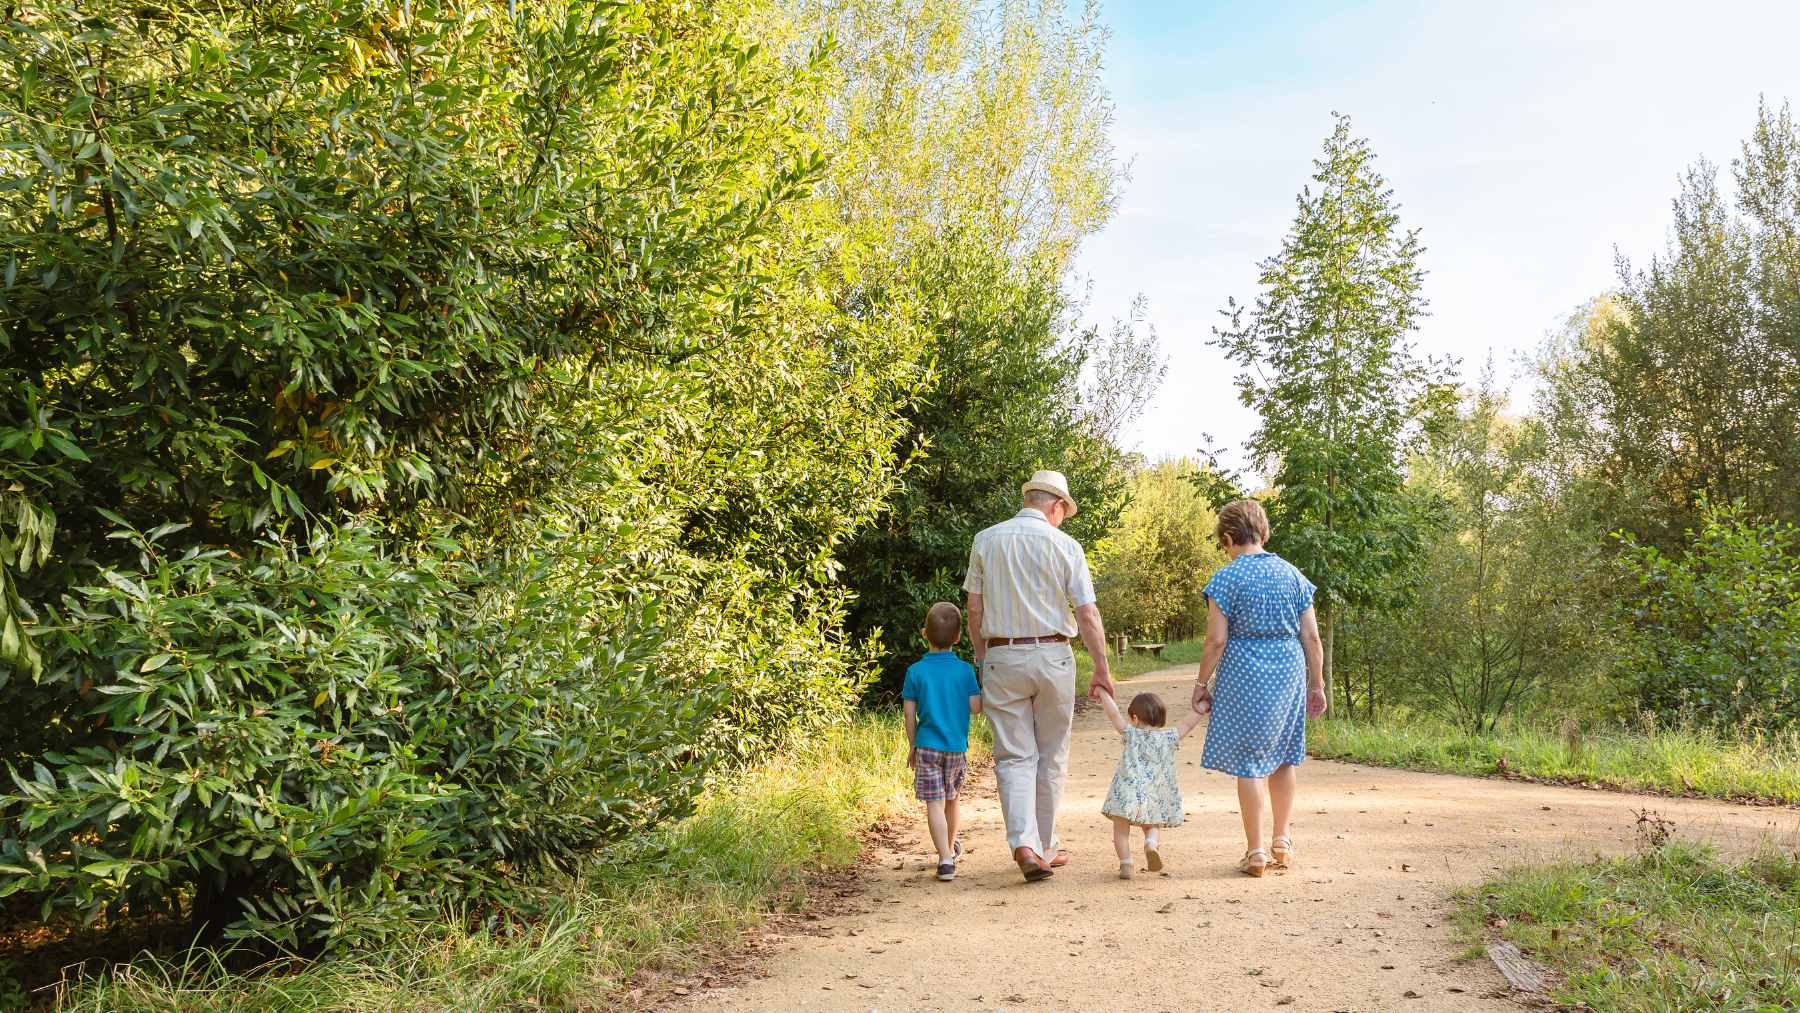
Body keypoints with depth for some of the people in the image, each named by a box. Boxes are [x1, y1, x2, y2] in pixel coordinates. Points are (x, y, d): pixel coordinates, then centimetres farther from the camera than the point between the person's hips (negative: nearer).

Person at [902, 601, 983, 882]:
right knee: (951, 800, 21)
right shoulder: (965, 670, -4)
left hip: (927, 746, -2)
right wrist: (985, 691, 14)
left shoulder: (915, 671, -5)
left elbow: (910, 714, -3)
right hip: (957, 747, 2)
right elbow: (975, 707, -6)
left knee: (935, 803, -3)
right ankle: (951, 847, 40)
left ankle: (946, 858, -14)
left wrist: (912, 747, 8)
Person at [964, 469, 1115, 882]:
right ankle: (1045, 848, 20)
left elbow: (974, 609, 3)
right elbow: (1087, 614, -6)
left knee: (1015, 757, 4)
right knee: (1051, 757, 12)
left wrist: (981, 659, 13)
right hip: (1052, 656, -1)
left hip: (1001, 657, 1)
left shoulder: (985, 541, 2)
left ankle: (1023, 842, -14)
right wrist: (1102, 671, -1)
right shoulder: (1065, 545, -3)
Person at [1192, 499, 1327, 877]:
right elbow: (1311, 637, 6)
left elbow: (1216, 640, -10)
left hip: (1245, 673, -5)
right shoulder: (1292, 574, 6)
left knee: (1249, 761, 2)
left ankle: (1256, 851, 6)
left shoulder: (1227, 577, -7)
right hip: (1289, 670, 5)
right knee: (1283, 757, 17)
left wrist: (1202, 683, 0)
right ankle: (1282, 841, 24)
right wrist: (1317, 684, 14)